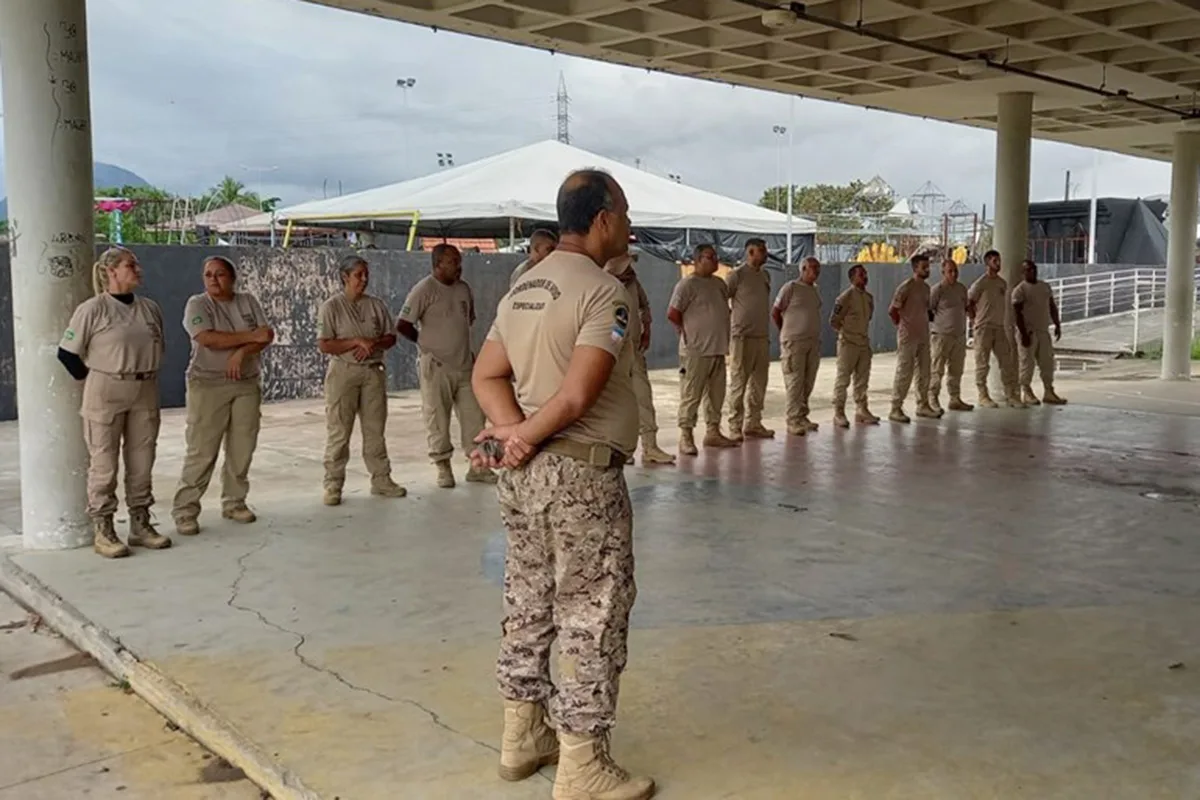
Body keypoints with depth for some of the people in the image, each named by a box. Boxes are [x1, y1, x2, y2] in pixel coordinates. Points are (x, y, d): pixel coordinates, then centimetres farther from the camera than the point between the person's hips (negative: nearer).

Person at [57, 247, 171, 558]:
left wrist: (145, 377, 11)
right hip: (106, 394, -5)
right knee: (104, 464, 1)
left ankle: (140, 524, 20)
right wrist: (95, 381, -2)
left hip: (145, 393, 5)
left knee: (142, 463, 10)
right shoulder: (93, 309, -9)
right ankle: (102, 531, 9)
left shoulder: (150, 308, 7)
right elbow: (67, 352, -6)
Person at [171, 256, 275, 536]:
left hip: (246, 383, 5)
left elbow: (267, 336, 0)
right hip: (208, 385, -4)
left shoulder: (248, 301, 9)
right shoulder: (197, 304, -4)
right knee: (201, 452, -7)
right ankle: (185, 510, -1)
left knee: (242, 449, 7)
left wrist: (241, 353, -17)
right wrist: (250, 337, -15)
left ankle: (234, 502, 20)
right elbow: (208, 339, -19)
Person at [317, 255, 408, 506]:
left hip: (373, 371, 4)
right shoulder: (331, 307, -3)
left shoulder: (376, 305, 10)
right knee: (338, 432, -2)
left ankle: (381, 479, 17)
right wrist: (357, 342, -17)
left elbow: (390, 337, 11)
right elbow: (324, 345, -10)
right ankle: (333, 485, 4)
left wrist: (373, 344, -10)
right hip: (343, 372, -4)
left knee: (375, 429, 9)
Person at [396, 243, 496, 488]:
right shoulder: (424, 289, -11)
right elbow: (403, 325, -11)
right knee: (437, 418, 2)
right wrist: (428, 342, 0)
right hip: (436, 366, -6)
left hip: (465, 364, 6)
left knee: (473, 415, 6)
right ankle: (443, 468, 13)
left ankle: (477, 465, 15)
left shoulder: (464, 288, 8)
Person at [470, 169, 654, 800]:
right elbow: (577, 397, -22)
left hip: (524, 473, 9)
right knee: (592, 615, 1)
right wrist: (525, 437, -9)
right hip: (581, 473, -9)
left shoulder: (523, 288, 12)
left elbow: (486, 375, 8)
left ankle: (522, 736, 30)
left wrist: (514, 431, -6)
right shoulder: (603, 291, -15)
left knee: (529, 602, 17)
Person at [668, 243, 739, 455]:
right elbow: (672, 313, -14)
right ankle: (686, 436, 0)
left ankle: (713, 432, 23)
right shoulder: (687, 284, -10)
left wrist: (722, 332, 16)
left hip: (718, 349, 8)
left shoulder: (719, 283, 14)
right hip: (696, 350, -8)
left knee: (716, 393, 13)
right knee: (691, 395, -5)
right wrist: (686, 331, -6)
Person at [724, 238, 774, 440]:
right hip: (742, 337, -7)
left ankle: (753, 424, 19)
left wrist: (767, 334, 18)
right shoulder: (737, 275, -8)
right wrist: (727, 328, -8)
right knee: (739, 382, -3)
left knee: (759, 383, 10)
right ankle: (735, 427, 2)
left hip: (762, 337, 7)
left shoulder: (765, 275, 14)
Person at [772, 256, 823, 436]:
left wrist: (815, 336, 12)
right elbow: (775, 313, -5)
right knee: (795, 382, -5)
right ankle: (793, 421, -1)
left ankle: (802, 416, 18)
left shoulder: (815, 290, 14)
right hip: (794, 342, -7)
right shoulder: (791, 288, -8)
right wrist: (786, 333, 5)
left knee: (808, 382, 9)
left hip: (813, 342, 7)